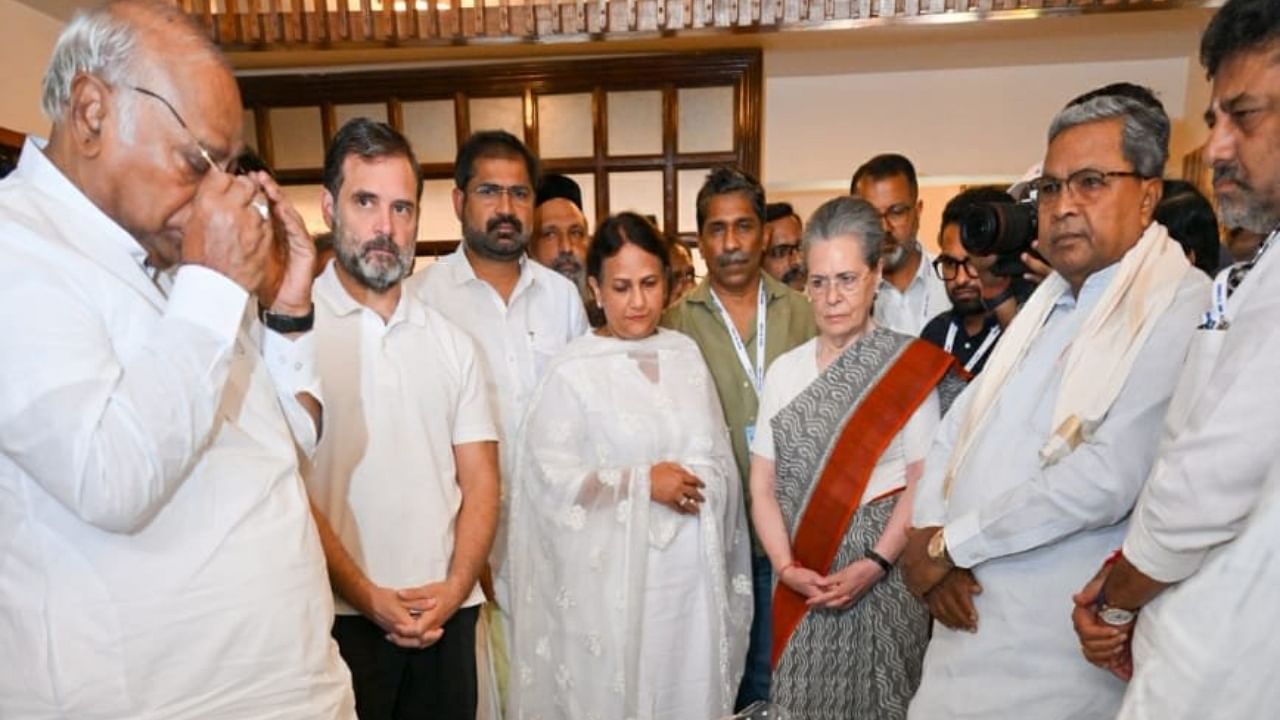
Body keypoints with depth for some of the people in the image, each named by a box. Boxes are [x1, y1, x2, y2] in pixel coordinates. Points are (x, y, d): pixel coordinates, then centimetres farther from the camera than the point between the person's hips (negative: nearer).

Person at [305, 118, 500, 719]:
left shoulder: (451, 342, 7)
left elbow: (480, 480, 5)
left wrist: (454, 588, -6)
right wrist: (367, 597, -11)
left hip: (448, 617, 4)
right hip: (341, 617, -3)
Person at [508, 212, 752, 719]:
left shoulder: (686, 355, 4)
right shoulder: (573, 370, -10)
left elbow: (719, 461, 8)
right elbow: (552, 475, -13)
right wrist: (643, 483, -13)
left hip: (692, 568, 4)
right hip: (614, 574, -4)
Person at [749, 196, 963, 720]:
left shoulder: (911, 366, -5)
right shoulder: (784, 371, 4)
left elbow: (923, 482, -7)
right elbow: (763, 485, 2)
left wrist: (874, 565, -16)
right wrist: (786, 567, -9)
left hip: (884, 578, -3)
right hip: (803, 583, 3)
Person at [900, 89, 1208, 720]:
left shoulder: (1184, 308, -13)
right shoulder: (1047, 301, 12)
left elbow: (1107, 477, -24)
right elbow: (956, 429, 9)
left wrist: (950, 544, -15)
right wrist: (929, 534, -7)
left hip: (1055, 644, -6)